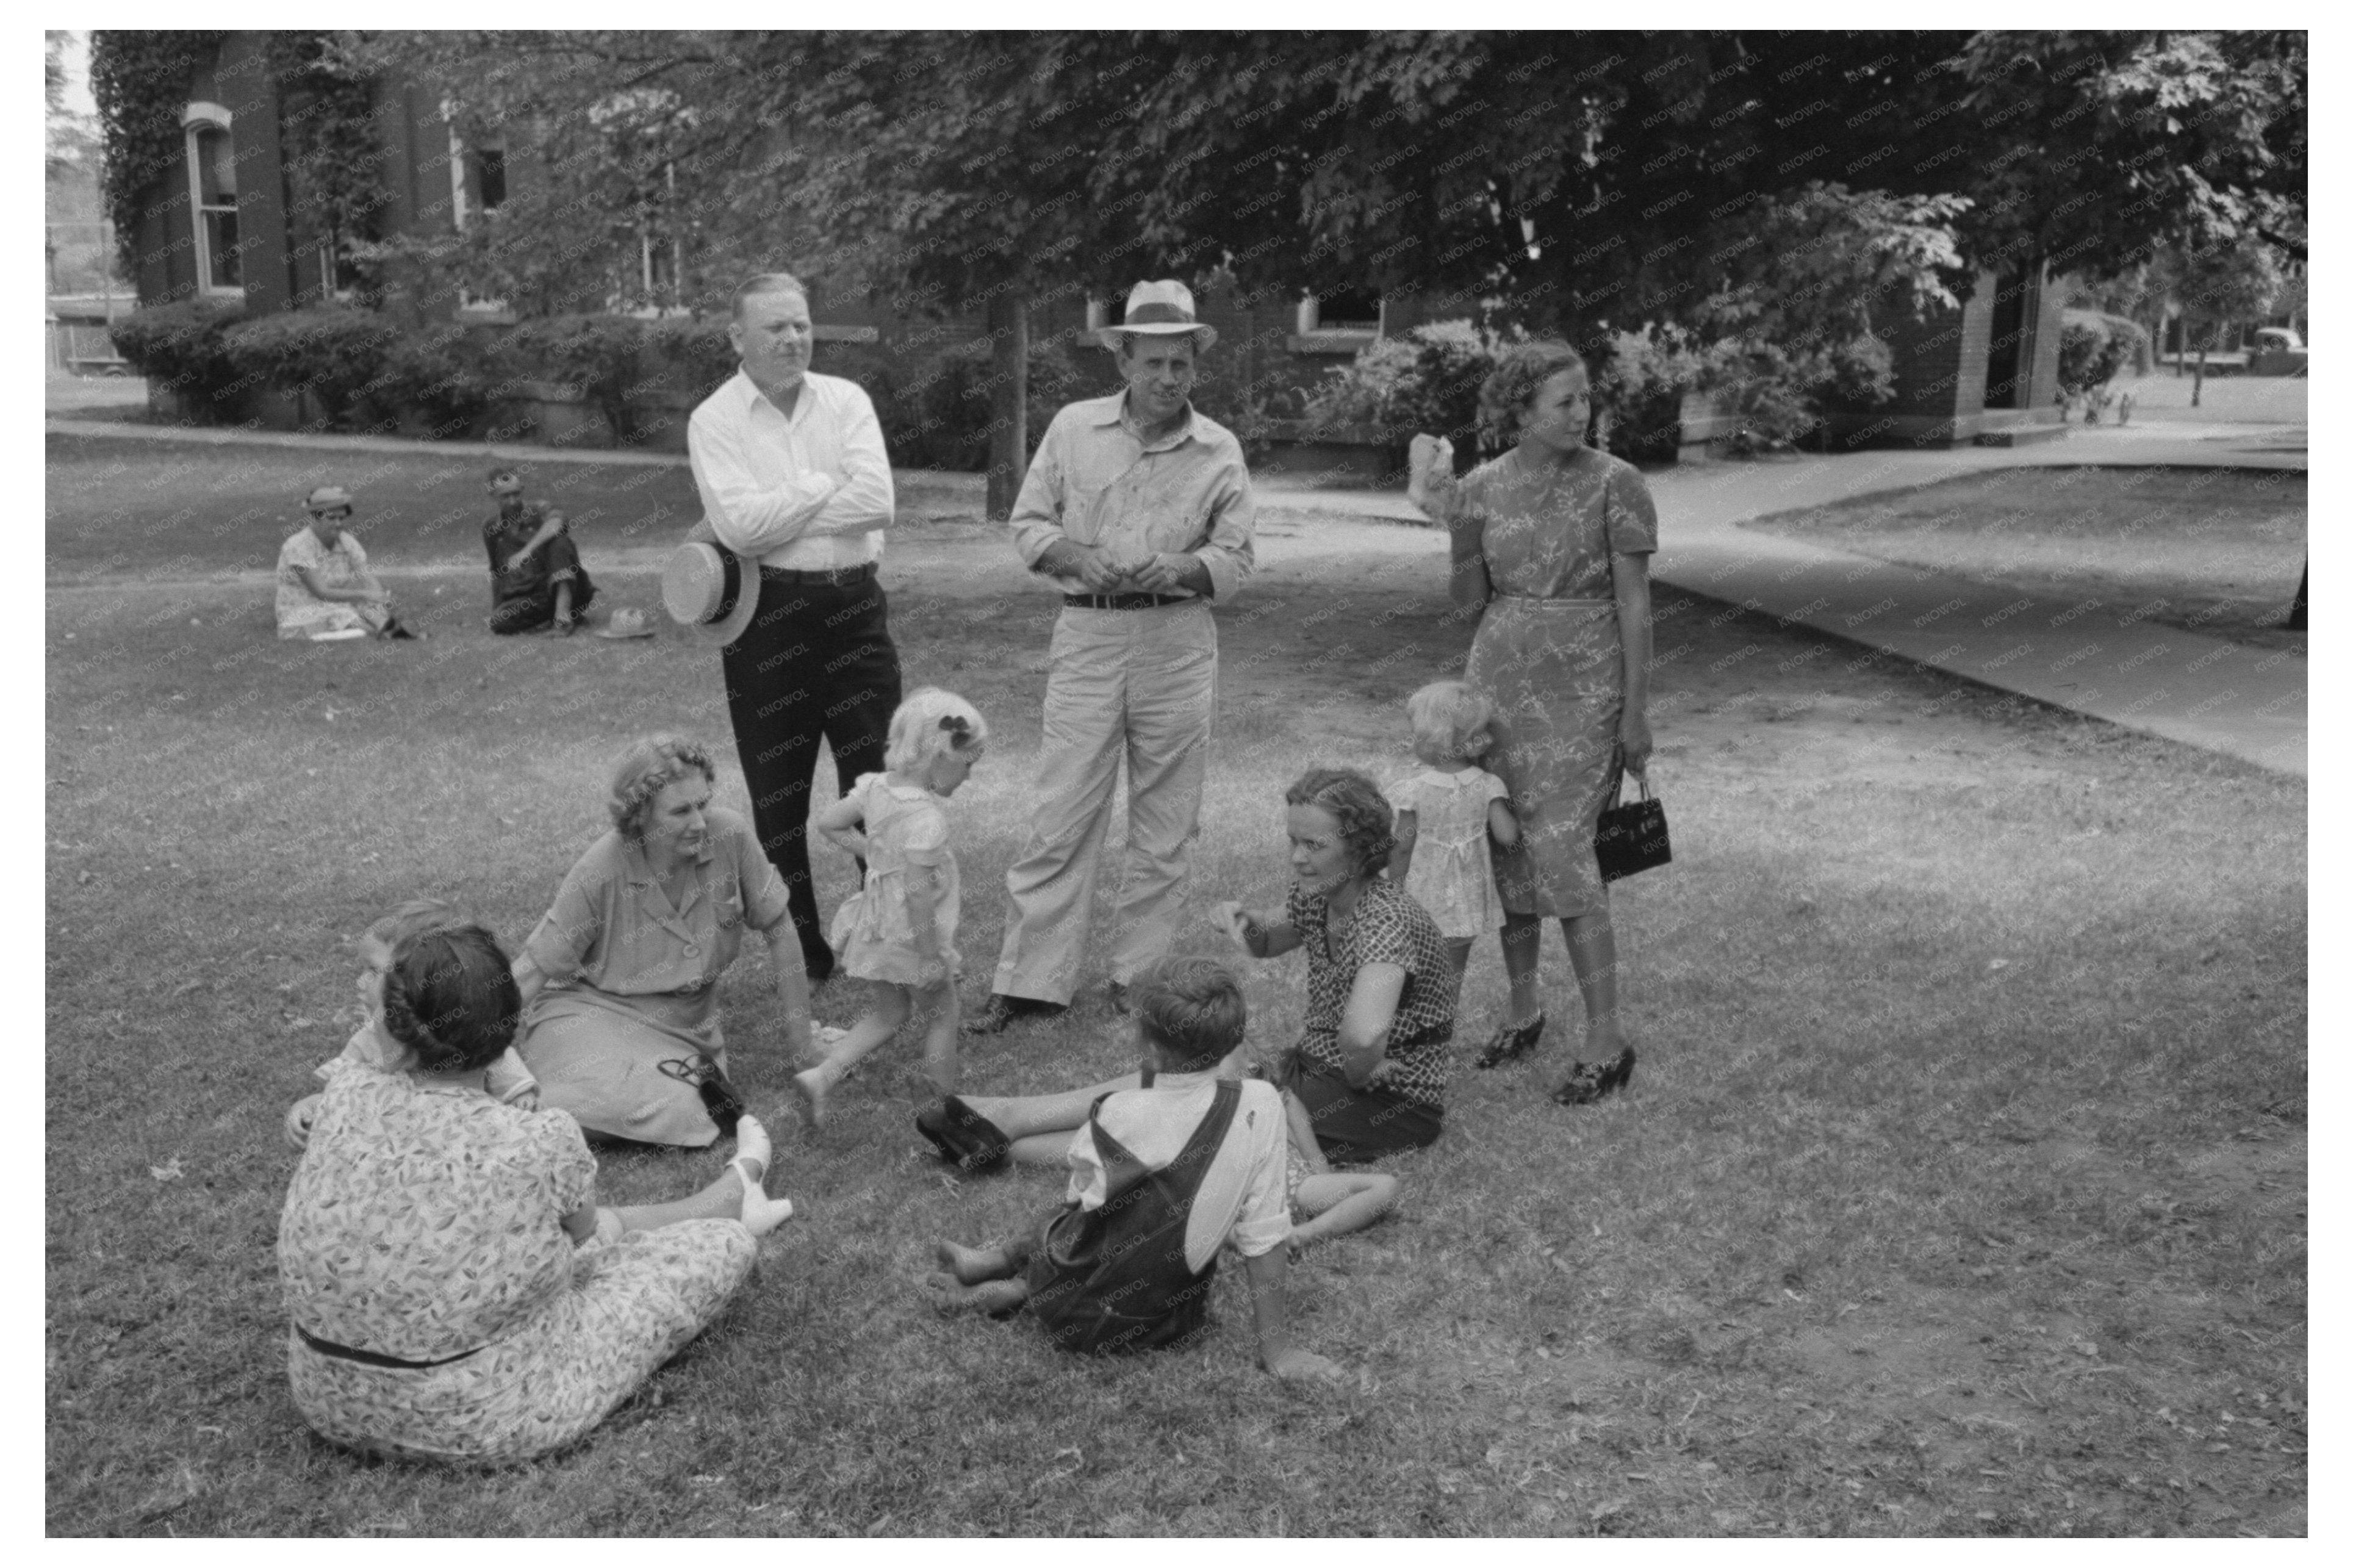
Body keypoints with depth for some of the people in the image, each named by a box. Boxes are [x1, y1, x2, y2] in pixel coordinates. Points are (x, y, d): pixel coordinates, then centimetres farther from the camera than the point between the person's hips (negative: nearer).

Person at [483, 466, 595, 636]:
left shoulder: (538, 510, 1)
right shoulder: (490, 529, 13)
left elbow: (556, 522, -25)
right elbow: (496, 571, 24)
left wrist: (526, 552, -35)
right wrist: (495, 609, 22)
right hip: (525, 598, 2)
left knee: (560, 540, -29)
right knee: (499, 622, -29)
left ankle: (563, 609, -35)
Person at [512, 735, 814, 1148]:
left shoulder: (729, 835, -17)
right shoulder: (600, 874, -23)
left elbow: (778, 928, -4)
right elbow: (536, 969, -13)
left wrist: (799, 1029, 0)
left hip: (689, 1021, 3)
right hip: (595, 1009, -3)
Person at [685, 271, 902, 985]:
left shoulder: (846, 400, 5)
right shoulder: (714, 420, -1)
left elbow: (876, 500, -11)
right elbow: (741, 525, -16)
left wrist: (775, 514, -11)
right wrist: (826, 484, -9)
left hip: (854, 604, 2)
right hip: (768, 613, -1)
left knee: (879, 778, 4)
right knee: (779, 794, 7)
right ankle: (800, 951, 20)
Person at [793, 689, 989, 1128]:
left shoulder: (875, 786, -4)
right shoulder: (926, 817, -28)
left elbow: (826, 822, 8)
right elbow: (918, 893, -28)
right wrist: (934, 952, -20)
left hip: (877, 926, 8)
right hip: (910, 934, -8)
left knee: (888, 1012, 24)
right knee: (941, 1016, 14)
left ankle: (820, 1077, 13)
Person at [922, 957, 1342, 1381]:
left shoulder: (1119, 1115, -21)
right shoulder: (1261, 1105, -18)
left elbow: (1085, 1197, -1)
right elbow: (1264, 1235, -12)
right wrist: (1277, 1349, -6)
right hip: (1174, 1321, 1)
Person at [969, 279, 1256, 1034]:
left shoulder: (1220, 450, 3)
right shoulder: (1074, 427, 4)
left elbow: (1235, 560, 2)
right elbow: (1029, 523, 6)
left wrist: (1177, 568, -18)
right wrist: (1079, 560, -14)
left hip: (1177, 642, 1)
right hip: (1087, 636, 0)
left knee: (1165, 821, 7)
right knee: (1060, 815, -2)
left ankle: (1141, 975, 20)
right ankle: (1028, 979, 6)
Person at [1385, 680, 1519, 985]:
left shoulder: (1413, 790, -16)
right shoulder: (1486, 786, -10)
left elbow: (1403, 848, -11)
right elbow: (1508, 835, -17)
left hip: (1422, 902, -2)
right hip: (1468, 903, 2)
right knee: (1453, 974, 17)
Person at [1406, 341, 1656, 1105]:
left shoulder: (1614, 483, -8)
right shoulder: (1484, 485, 3)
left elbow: (1634, 603, -7)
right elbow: (1470, 599, 5)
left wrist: (1636, 710, -9)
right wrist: (1455, 521, -9)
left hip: (1582, 688, -4)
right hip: (1498, 677, 5)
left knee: (1560, 852, -11)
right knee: (1505, 848, 9)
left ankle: (1607, 1041, -2)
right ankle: (1523, 1008, 26)